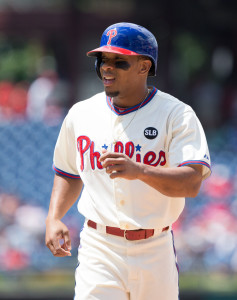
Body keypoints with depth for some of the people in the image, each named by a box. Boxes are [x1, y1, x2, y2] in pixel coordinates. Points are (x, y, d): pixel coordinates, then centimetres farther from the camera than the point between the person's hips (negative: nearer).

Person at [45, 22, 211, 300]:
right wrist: (54, 218, 3)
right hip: (99, 250, 1)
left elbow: (192, 183, -17)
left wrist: (139, 171, -34)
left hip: (156, 253, -1)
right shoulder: (80, 114, 7)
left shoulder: (177, 115, -5)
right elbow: (69, 174, 21)